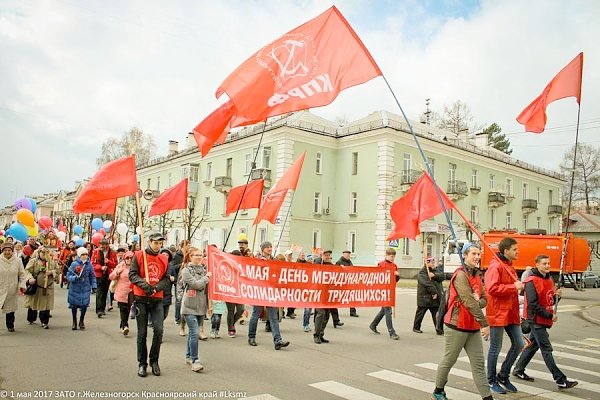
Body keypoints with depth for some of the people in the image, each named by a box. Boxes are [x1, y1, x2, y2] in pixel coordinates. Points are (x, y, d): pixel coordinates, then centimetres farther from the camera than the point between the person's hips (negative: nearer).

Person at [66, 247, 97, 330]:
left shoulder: (89, 264, 0)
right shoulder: (74, 264, -9)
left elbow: (92, 276, 9)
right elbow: (68, 275, -7)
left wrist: (94, 286, 6)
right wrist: (75, 278, -25)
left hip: (86, 288, 2)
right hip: (75, 288, -1)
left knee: (84, 305, 0)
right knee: (74, 305, 9)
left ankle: (82, 321, 23)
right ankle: (74, 322, 30)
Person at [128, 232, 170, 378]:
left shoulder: (164, 259, 7)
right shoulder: (139, 255, -1)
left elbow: (167, 279, 5)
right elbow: (132, 274, -7)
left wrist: (156, 287, -13)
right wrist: (144, 284, -22)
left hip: (157, 299, 2)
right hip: (141, 299, -2)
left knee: (158, 329, -9)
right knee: (142, 332, 5)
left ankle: (154, 361, 10)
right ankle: (142, 363, 19)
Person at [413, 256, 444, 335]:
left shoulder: (435, 270, 13)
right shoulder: (422, 272, -11)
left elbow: (442, 276, -5)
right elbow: (427, 283, -22)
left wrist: (434, 275, -21)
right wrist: (434, 292, -24)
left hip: (435, 297, 6)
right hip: (424, 297, -6)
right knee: (420, 313, 9)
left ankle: (439, 330, 8)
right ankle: (416, 328, 24)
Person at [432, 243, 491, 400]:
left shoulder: (477, 275, 11)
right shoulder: (461, 275, -15)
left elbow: (484, 300, 10)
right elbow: (469, 302, -21)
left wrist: (477, 301, -15)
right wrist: (485, 324, -21)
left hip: (473, 327, 7)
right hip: (457, 326, -7)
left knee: (479, 364, 6)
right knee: (449, 360, 7)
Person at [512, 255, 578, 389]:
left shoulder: (549, 279, 12)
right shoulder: (531, 281, -16)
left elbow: (549, 301, 19)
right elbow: (533, 304, -21)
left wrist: (556, 296, -2)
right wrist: (550, 315, -19)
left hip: (544, 320, 9)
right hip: (536, 319, -9)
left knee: (533, 345, 16)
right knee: (546, 349, -5)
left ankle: (518, 370, 29)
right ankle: (561, 380, -3)